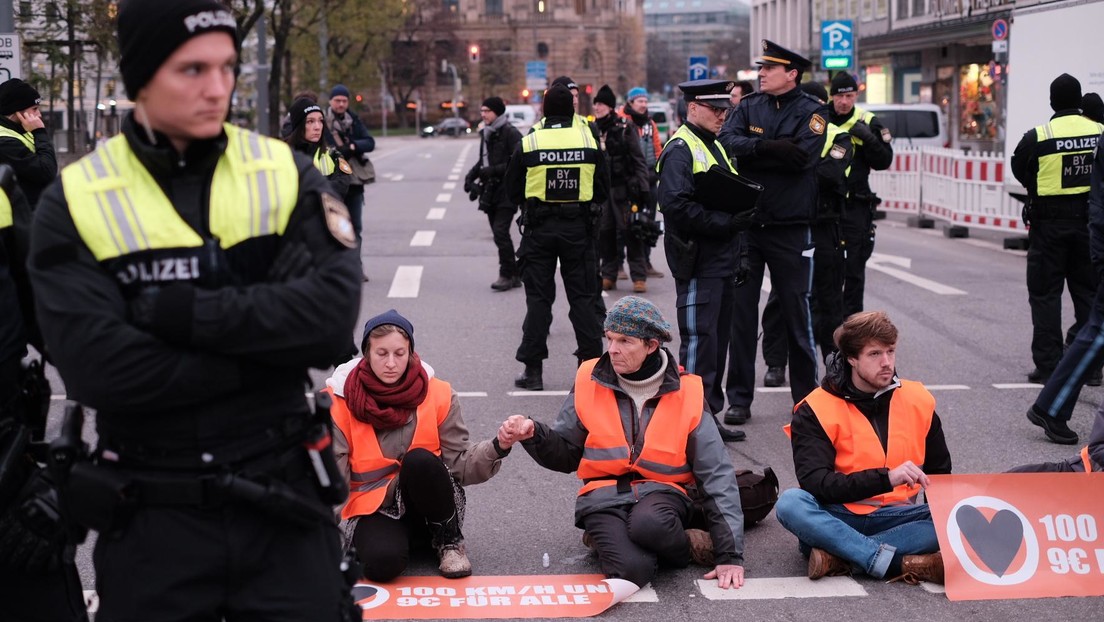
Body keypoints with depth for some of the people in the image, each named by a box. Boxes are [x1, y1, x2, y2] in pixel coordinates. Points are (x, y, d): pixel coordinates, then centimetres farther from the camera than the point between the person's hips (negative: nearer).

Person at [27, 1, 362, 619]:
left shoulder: (286, 175, -1)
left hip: (282, 501, 1)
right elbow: (96, 369, -18)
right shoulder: (75, 202, -6)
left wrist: (174, 309, -20)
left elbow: (331, 317, -16)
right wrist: (266, 348, -16)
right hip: (152, 519, -1)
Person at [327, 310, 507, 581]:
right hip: (374, 509, -2)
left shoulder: (438, 394, -4)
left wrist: (497, 447, -25)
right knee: (382, 561, -35)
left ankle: (449, 540, -7)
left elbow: (459, 462, -6)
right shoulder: (340, 401, -9)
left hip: (428, 497, 2)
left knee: (419, 460, -32)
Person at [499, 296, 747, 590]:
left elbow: (718, 475, -1)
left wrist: (730, 555, -7)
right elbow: (566, 455, 11)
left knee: (649, 523, -38)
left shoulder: (685, 393, -2)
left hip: (662, 491, 1)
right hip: (605, 497, 0)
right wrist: (533, 434, -13)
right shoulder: (590, 382, 2)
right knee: (632, 569, -33)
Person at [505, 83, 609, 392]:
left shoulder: (528, 144, -6)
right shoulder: (590, 143, -3)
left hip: (539, 228, -1)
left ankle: (533, 369, 6)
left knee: (538, 297, 5)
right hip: (579, 227, 1)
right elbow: (602, 191, 5)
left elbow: (513, 191, 1)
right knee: (583, 297, 7)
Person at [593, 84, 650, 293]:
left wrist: (642, 186, -9)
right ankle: (608, 275, 13)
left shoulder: (625, 129, -2)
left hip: (623, 188, -4)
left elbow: (638, 159, -3)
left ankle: (639, 276, -2)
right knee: (605, 233, 6)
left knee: (630, 232, -5)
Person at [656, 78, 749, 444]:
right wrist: (727, 222, -23)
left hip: (722, 260, 10)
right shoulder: (680, 150, -12)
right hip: (697, 261, -10)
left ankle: (709, 416, 20)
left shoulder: (714, 147, 19)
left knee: (717, 340, 13)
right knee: (699, 342, -7)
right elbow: (676, 205, -23)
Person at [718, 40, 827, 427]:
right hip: (745, 224, 3)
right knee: (741, 312, 4)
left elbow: (803, 156, -18)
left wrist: (753, 151, -13)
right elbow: (728, 142, -9)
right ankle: (739, 399, 11)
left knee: (796, 312, 4)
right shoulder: (748, 107, 9)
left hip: (790, 228, -3)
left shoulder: (811, 111, -1)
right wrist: (774, 148, -18)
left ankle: (806, 397, 15)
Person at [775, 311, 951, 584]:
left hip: (894, 516, 3)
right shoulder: (816, 411, -5)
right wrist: (886, 478, -28)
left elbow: (940, 474, 17)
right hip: (837, 517, -3)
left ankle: (838, 554, -31)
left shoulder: (918, 401, 7)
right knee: (790, 503, -34)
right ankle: (904, 564, -40)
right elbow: (815, 483, -18)